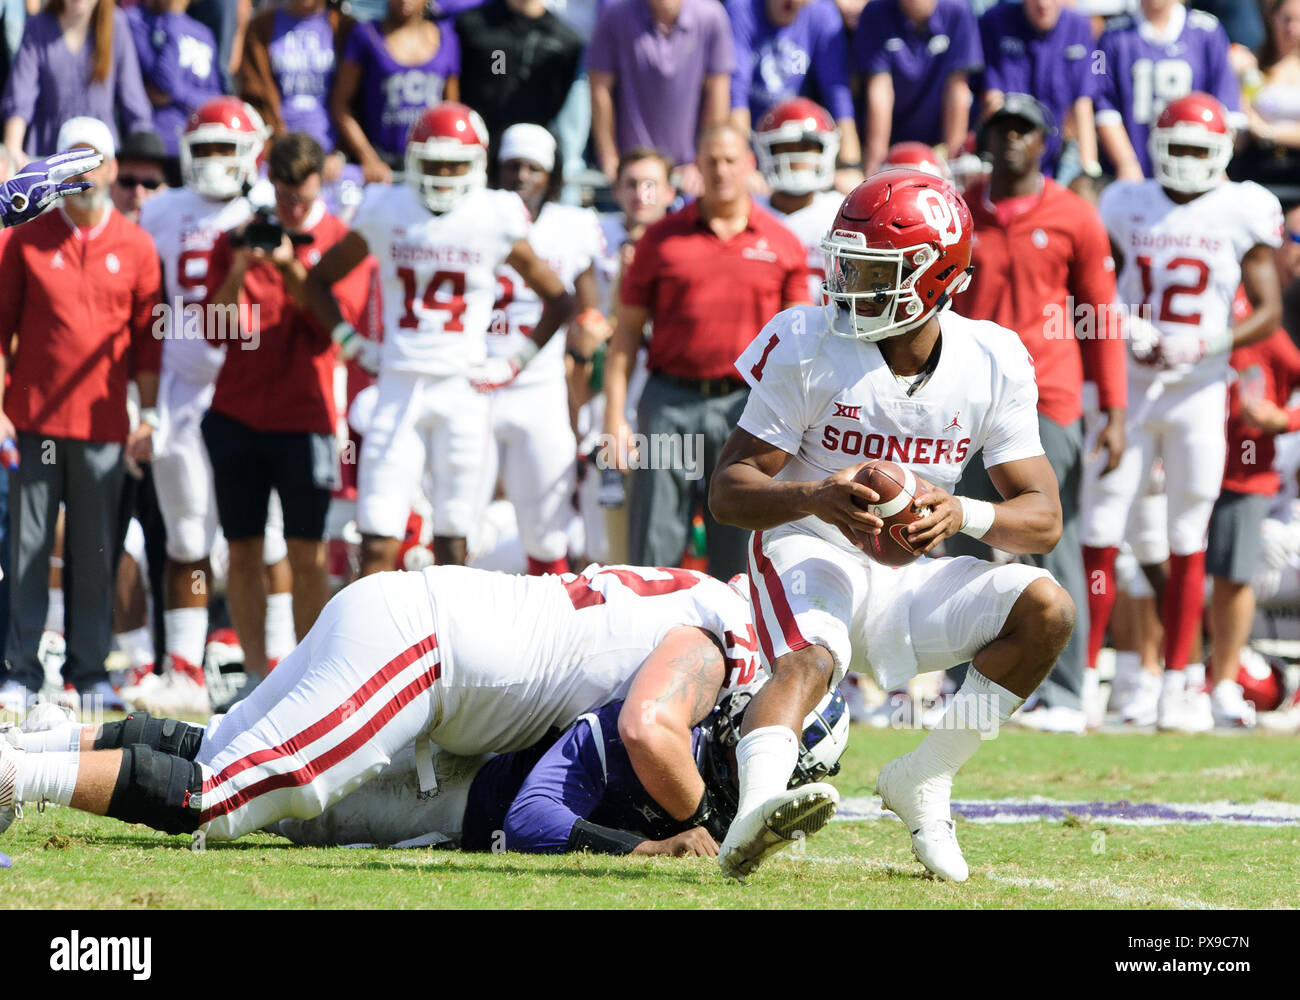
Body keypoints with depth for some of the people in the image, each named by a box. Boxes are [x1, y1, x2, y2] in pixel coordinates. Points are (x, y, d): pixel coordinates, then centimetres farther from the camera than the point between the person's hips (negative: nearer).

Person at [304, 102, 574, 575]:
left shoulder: (494, 219, 1)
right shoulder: (385, 213, 4)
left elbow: (558, 301, 10)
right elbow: (319, 279, 17)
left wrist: (517, 362, 3)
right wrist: (352, 344, 7)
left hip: (461, 390, -1)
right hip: (398, 388, 1)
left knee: (452, 537, 4)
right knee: (377, 541, -6)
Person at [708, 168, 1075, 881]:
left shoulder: (994, 362, -4)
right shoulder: (808, 346, -12)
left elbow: (1043, 516, -5)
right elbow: (728, 491, -12)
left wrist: (963, 515, -29)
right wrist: (814, 497, -35)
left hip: (911, 579, 4)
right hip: (810, 556, -4)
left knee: (1047, 610, -17)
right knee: (809, 659, -35)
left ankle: (923, 781, -6)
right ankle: (756, 810, -63)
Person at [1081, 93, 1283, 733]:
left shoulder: (1241, 214, -1)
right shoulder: (1127, 207, 4)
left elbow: (1268, 311, -1)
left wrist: (1207, 344, -16)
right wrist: (1125, 332, -11)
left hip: (1200, 392, -1)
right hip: (1129, 387, 1)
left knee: (1188, 544, 3)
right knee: (1099, 535, -3)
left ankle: (1177, 687, 9)